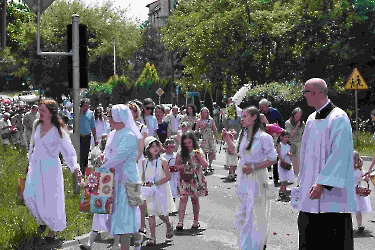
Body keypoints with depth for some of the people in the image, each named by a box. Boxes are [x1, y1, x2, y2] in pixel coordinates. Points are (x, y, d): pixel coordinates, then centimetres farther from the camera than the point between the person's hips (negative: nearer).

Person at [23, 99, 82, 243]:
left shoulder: (58, 131, -16)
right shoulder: (37, 125, 0)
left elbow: (69, 152, -17)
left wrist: (75, 168, -33)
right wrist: (30, 160, 19)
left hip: (50, 167, -5)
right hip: (35, 166, 5)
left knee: (50, 199, 1)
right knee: (30, 196, -3)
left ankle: (53, 230, 19)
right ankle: (41, 220, 23)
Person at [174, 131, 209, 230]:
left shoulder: (198, 152, -2)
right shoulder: (181, 153, 1)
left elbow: (205, 166, -7)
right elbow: (176, 165, 10)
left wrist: (199, 156, -19)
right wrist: (180, 167, -12)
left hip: (196, 179, 0)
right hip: (185, 178, 0)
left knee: (195, 199, 7)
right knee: (183, 199, -11)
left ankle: (196, 221, 20)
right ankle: (180, 222, -15)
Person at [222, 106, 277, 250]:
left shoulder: (264, 137, -15)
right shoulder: (243, 135, 6)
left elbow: (272, 159, -11)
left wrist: (254, 167, -17)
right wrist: (227, 138, 13)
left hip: (256, 178, -7)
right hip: (242, 178, 7)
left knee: (255, 214, -1)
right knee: (242, 213, 13)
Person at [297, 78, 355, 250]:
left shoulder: (338, 118, -11)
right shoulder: (312, 119, 13)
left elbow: (339, 154, -19)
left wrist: (322, 183, -23)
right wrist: (303, 181, 16)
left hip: (332, 194, -8)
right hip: (310, 189, 8)